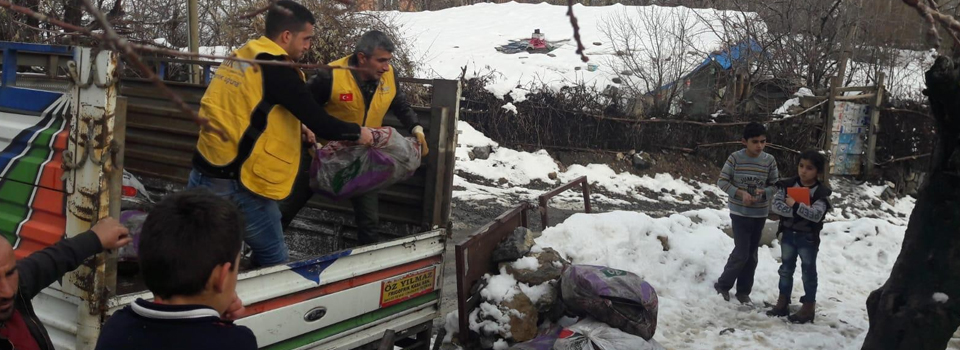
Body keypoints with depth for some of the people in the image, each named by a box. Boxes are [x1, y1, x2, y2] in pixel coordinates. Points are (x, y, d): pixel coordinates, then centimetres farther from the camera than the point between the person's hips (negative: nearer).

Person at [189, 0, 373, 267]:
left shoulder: (240, 58, 11)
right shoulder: (278, 70, -15)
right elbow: (319, 123, -14)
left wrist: (295, 125, 24)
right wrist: (358, 132, 3)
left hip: (203, 176, 9)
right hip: (237, 186, -8)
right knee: (273, 262, 4)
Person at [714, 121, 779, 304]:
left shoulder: (769, 160, -4)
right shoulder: (735, 158, -12)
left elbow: (775, 185, 4)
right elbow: (722, 181, -7)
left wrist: (764, 192, -18)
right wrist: (740, 193, -20)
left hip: (760, 214, 3)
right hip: (740, 212, -3)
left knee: (752, 254, 11)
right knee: (741, 252, -7)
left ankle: (743, 291, 25)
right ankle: (723, 284, 15)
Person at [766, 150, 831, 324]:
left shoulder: (822, 192, -13)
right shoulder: (787, 185, -4)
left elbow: (816, 215, -27)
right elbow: (775, 205, -15)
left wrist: (795, 205, -29)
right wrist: (794, 212, -26)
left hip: (808, 237, -4)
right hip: (788, 234, 4)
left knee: (808, 272, 7)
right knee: (786, 269, 14)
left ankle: (809, 307, 17)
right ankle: (783, 304, 25)